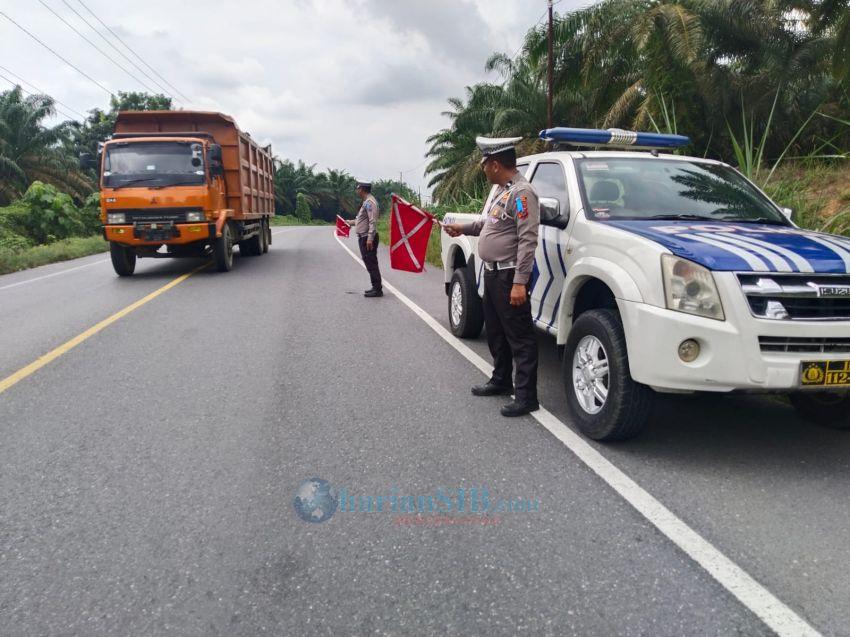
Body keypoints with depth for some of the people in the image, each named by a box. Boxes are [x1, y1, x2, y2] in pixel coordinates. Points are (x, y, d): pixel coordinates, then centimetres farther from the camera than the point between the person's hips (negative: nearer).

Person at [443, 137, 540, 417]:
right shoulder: (502, 190, 13)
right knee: (496, 331, 20)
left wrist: (519, 281, -25)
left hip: (509, 276, -10)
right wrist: (463, 228, 23)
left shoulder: (521, 193, -17)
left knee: (519, 336, -4)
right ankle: (501, 380, 35)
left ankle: (526, 396, 2)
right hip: (492, 272, 10)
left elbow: (527, 240, -23)